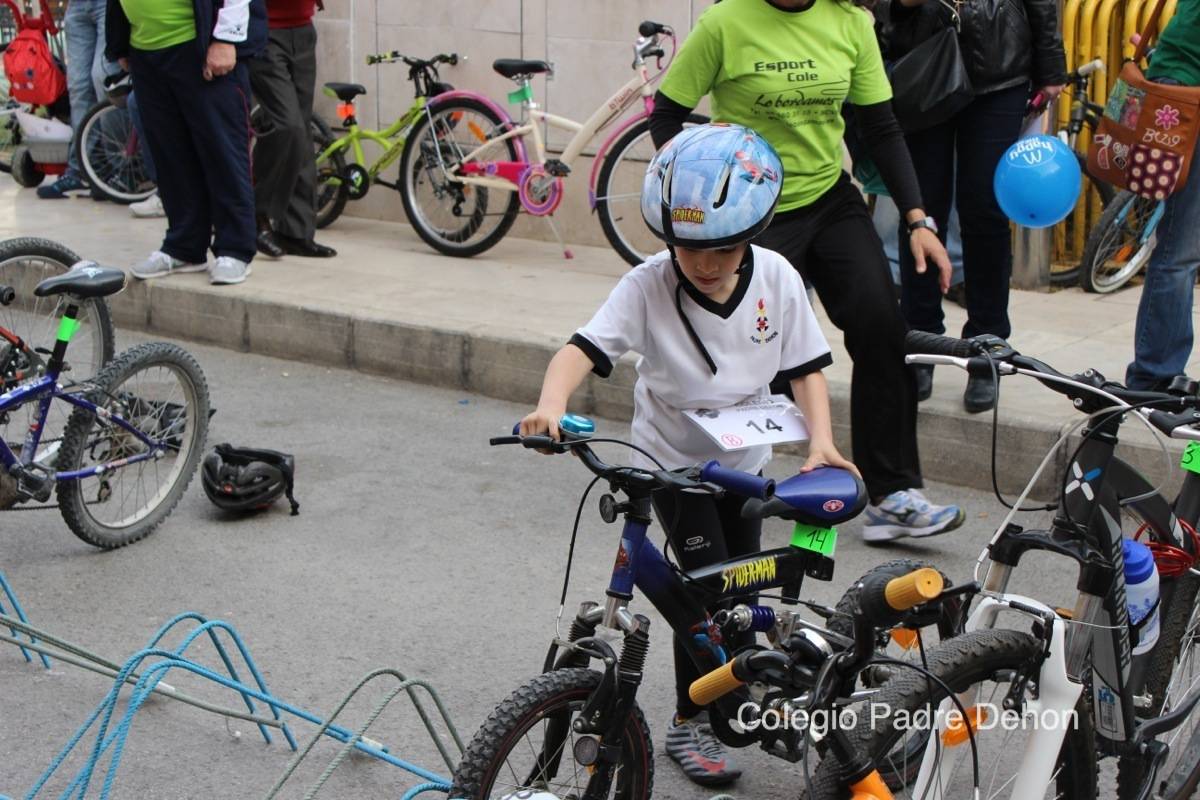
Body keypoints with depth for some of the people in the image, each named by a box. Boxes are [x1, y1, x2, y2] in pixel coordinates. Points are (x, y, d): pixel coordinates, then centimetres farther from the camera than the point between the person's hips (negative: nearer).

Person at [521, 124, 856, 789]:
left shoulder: (778, 279, -14)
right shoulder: (649, 285, -24)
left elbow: (804, 367, -6)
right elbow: (585, 346, -33)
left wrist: (820, 439, -21)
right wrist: (550, 403, -52)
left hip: (744, 458, 4)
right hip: (673, 459, -4)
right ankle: (689, 723, 7)